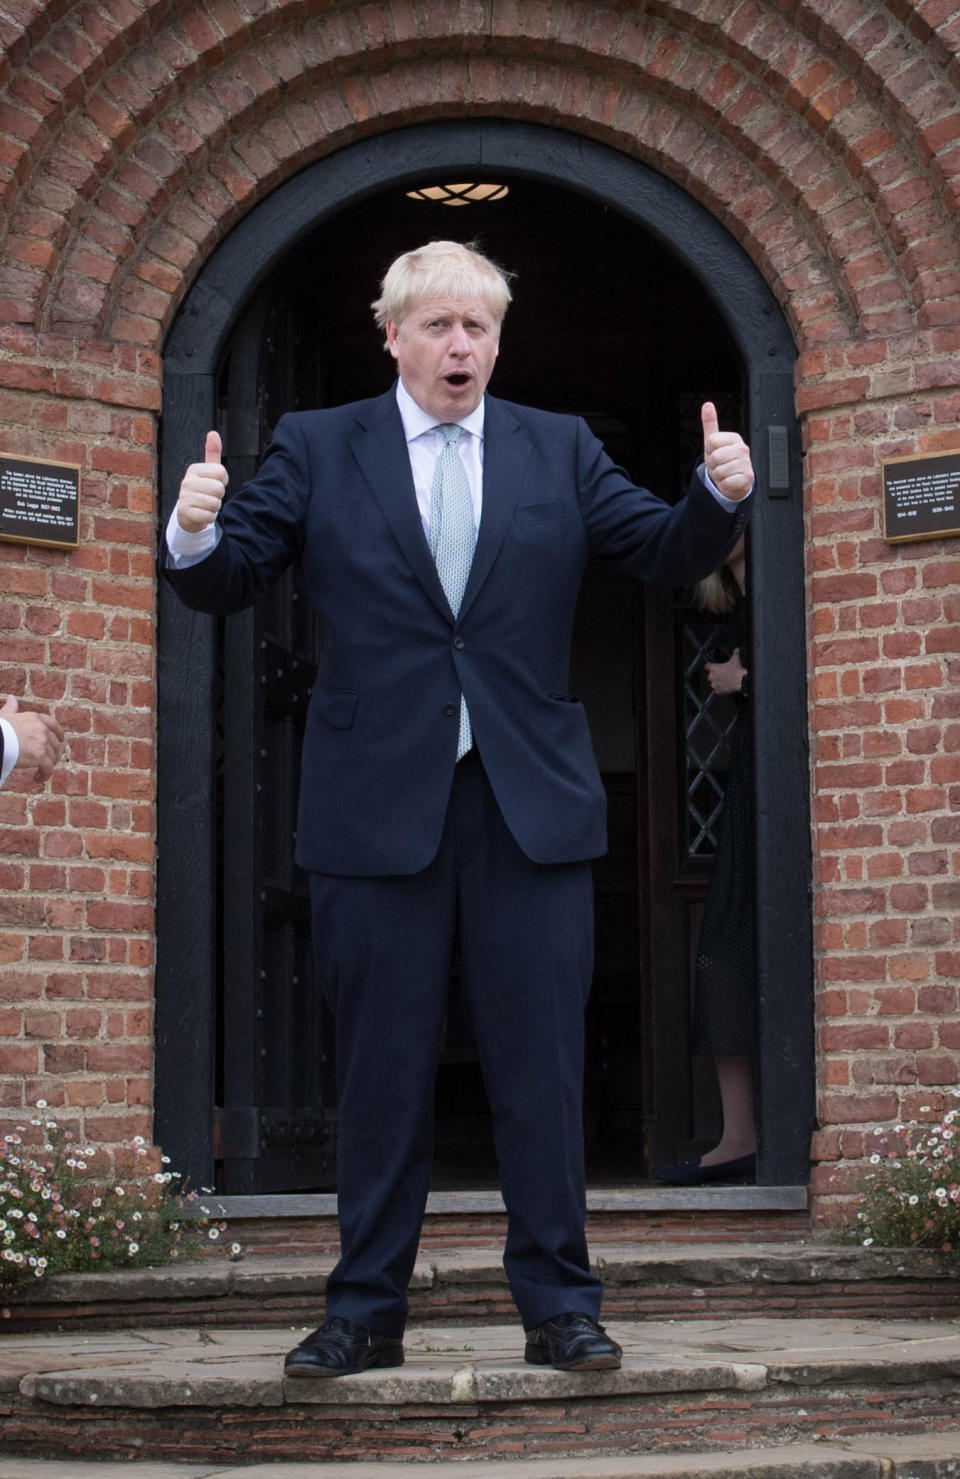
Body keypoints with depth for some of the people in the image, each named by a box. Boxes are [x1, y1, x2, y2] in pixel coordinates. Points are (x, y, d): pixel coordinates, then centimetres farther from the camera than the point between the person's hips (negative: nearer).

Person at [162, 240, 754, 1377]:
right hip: (377, 802, -1)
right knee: (380, 1069, 5)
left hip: (532, 802, 1)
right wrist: (196, 535, -20)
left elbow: (669, 553, 6)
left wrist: (722, 499, -14)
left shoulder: (560, 451, 11)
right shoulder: (316, 450, 7)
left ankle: (558, 1307, 11)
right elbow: (226, 584, 3)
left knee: (541, 1062, 2)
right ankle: (367, 1312, 14)